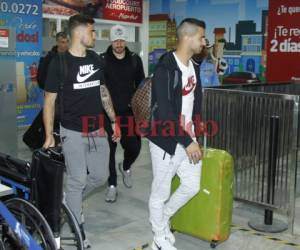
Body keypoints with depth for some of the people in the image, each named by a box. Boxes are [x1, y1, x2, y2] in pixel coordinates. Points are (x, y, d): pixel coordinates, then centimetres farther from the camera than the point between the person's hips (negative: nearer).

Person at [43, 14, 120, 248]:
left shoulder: (95, 59, 7)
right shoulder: (59, 62, -9)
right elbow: (49, 100, -6)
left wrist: (114, 121, 12)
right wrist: (49, 135, -9)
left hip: (98, 130, 6)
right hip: (73, 132, -5)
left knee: (100, 176, 10)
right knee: (77, 180, 1)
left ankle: (70, 201, 37)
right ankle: (78, 230, 18)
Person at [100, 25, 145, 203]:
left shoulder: (135, 60, 4)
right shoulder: (102, 60, -3)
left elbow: (141, 85, 10)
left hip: (129, 112, 2)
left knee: (134, 147, 0)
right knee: (109, 150, 4)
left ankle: (126, 167, 34)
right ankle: (112, 185, 18)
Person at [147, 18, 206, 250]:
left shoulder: (194, 67, 8)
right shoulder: (165, 69, -19)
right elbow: (164, 112, -24)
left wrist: (194, 136, 14)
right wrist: (187, 142, -21)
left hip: (188, 139, 8)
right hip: (166, 140, -8)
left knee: (192, 186, 12)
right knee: (161, 192, 7)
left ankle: (163, 218, 36)